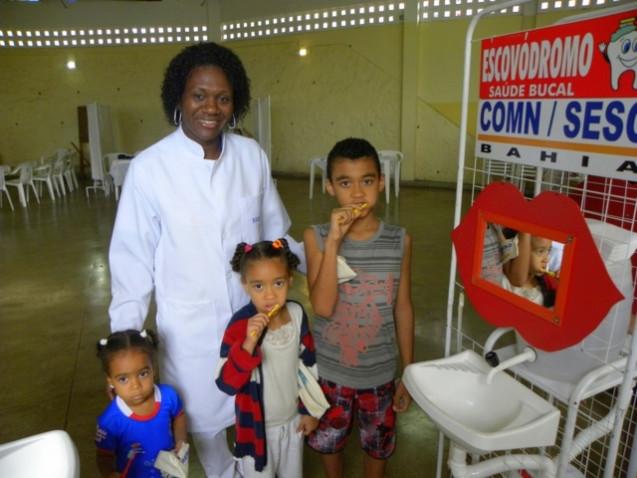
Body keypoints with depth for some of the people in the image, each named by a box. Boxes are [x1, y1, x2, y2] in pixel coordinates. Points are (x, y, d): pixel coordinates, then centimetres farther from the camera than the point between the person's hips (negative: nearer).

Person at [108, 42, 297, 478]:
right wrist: (126, 333, -5)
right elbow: (133, 255, -8)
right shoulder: (150, 167, -15)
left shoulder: (252, 155, -7)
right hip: (191, 324, -2)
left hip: (254, 312, 3)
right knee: (204, 417, 20)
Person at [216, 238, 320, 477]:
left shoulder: (297, 314, -13)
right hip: (258, 426, -3)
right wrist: (248, 344, -40)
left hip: (293, 419, 4)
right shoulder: (240, 325, -25)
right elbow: (226, 384, -27)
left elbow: (308, 365, 0)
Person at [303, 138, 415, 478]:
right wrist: (334, 241, -31)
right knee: (328, 439, 24)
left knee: (377, 442, 23)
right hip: (329, 369, 0)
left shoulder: (400, 241, -11)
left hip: (379, 371, 1)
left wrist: (409, 371, 3)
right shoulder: (317, 237, -16)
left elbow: (403, 308, -3)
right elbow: (323, 307, -25)